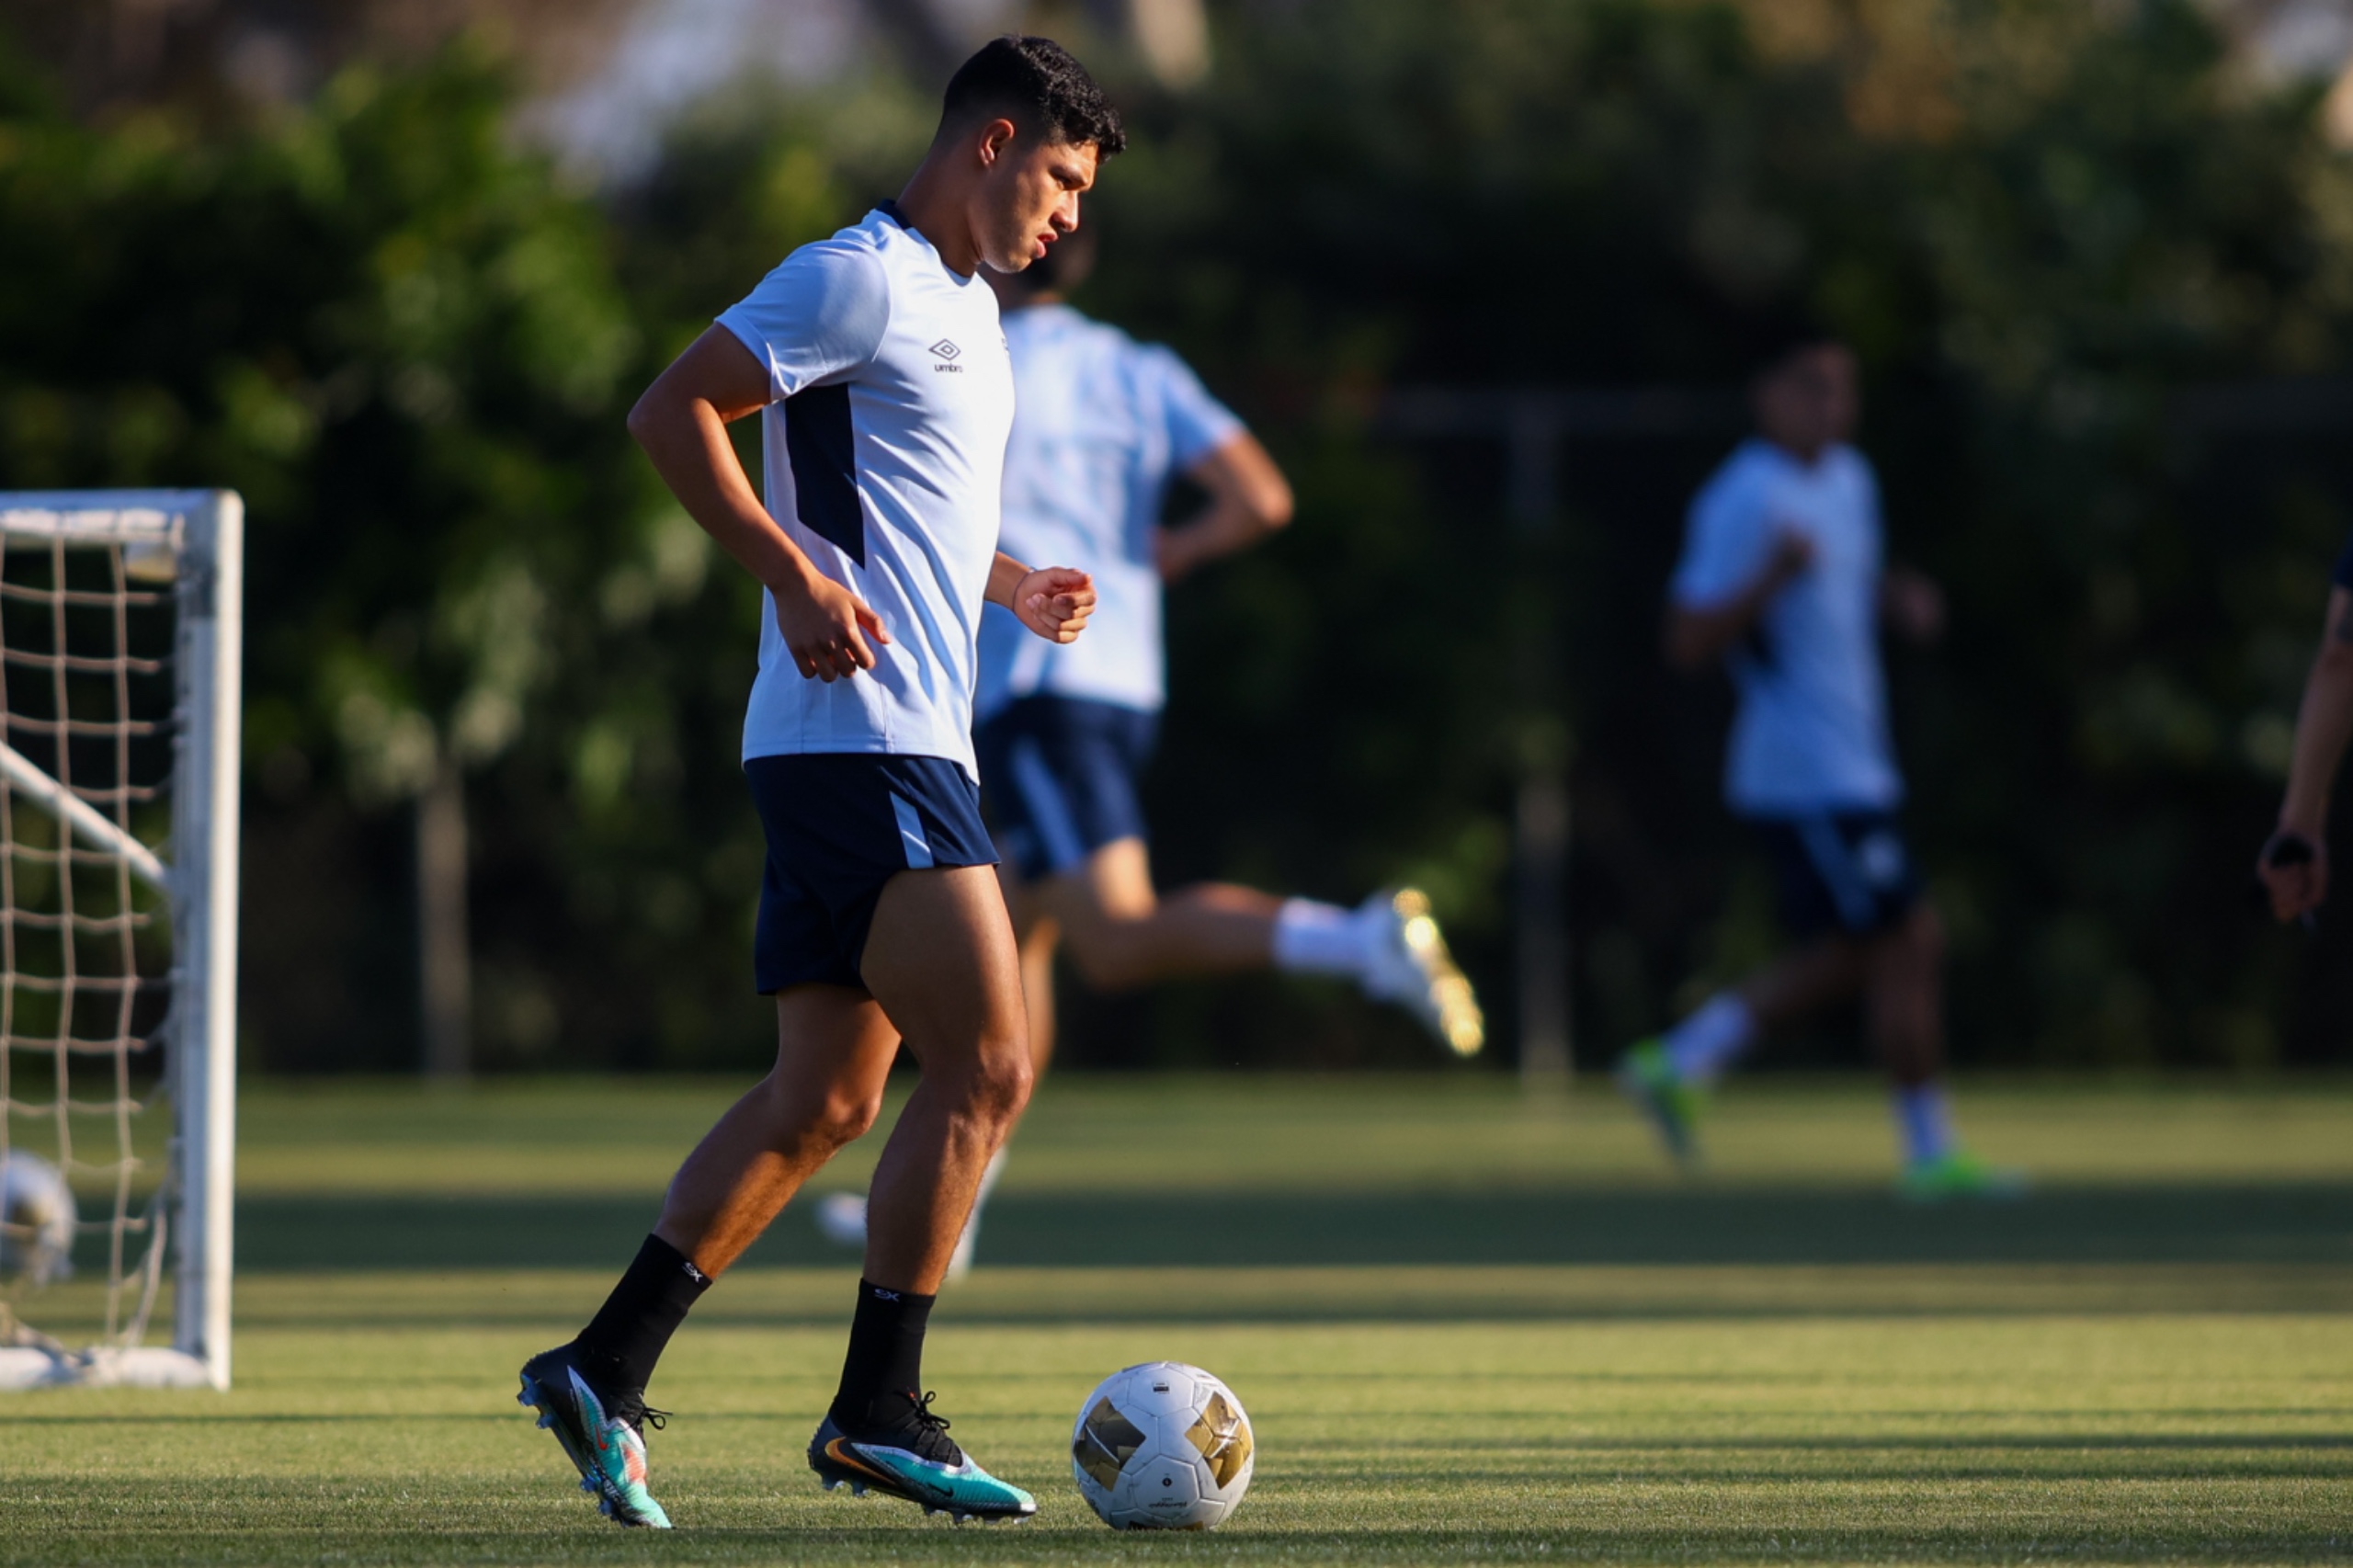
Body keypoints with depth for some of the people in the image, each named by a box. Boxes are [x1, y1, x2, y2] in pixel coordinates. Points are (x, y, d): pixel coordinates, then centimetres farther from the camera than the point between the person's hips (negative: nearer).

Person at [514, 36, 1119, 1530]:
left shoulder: (965, 307, 21)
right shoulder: (862, 281, -10)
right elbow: (672, 410, -14)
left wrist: (1017, 589, 16)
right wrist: (792, 572, -20)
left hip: (895, 746, 10)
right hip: (866, 737, -10)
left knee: (823, 1101, 8)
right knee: (986, 1067, -12)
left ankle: (602, 1370, 8)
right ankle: (879, 1411, -8)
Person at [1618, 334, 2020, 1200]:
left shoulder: (1848, 481, 13)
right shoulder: (1745, 502, -16)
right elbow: (1689, 643, -19)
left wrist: (1902, 599, 7)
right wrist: (1772, 579, -34)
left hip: (1854, 763, 10)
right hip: (1808, 774, -10)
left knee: (1849, 958, 14)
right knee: (1907, 946, -6)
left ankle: (1679, 1063, 20)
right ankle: (1931, 1155, 2)